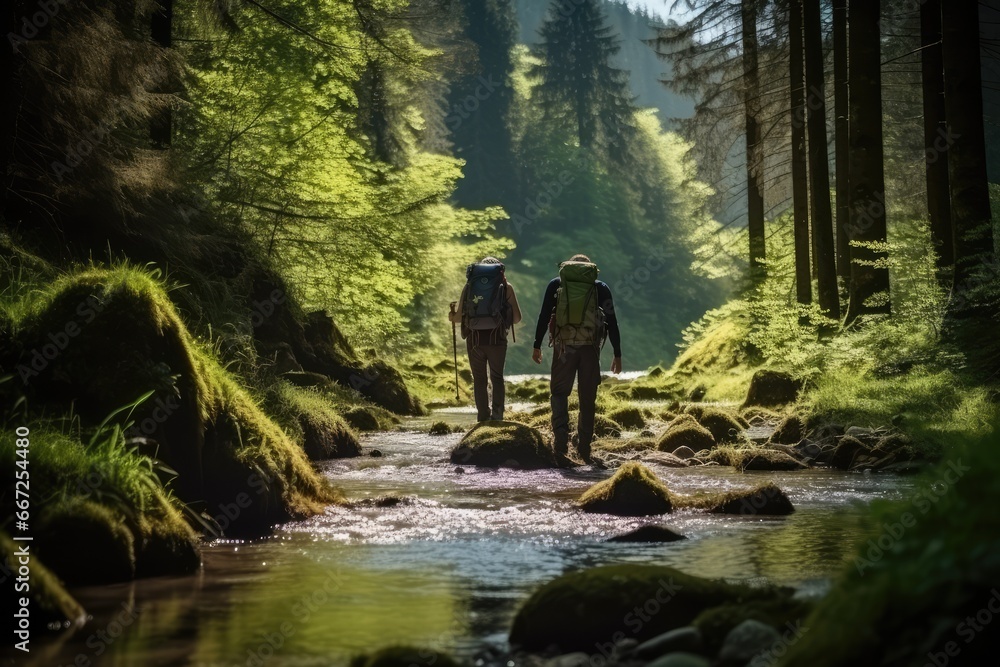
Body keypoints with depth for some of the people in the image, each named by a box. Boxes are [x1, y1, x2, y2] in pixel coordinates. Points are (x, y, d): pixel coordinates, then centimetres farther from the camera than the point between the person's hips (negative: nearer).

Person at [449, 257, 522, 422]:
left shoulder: (470, 285, 8)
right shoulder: (505, 286, 6)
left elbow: (459, 317, 6)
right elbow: (517, 318, 5)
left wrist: (452, 315, 28)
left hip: (474, 339, 1)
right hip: (497, 338, -1)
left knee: (479, 379, 11)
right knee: (497, 378, 12)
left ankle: (484, 418, 7)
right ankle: (497, 417, 3)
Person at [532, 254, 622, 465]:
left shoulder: (556, 284, 11)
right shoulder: (600, 288, 11)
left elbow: (544, 316, 4)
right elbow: (612, 322, 6)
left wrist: (537, 346, 8)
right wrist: (617, 355, 8)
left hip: (564, 346, 0)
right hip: (590, 347, 0)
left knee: (559, 393, 7)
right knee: (588, 399, 10)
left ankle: (561, 442, -13)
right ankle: (584, 448, 11)